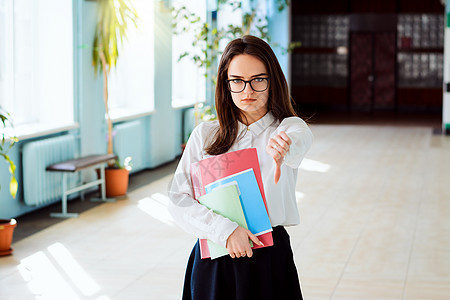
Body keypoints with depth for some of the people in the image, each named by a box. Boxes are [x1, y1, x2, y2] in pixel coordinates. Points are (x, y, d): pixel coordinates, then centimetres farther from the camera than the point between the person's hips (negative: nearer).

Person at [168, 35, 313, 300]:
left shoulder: (288, 127, -2)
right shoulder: (205, 134, 3)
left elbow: (300, 138, -27)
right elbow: (178, 199, -4)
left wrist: (283, 147, -51)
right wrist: (225, 229, -18)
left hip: (269, 259, -1)